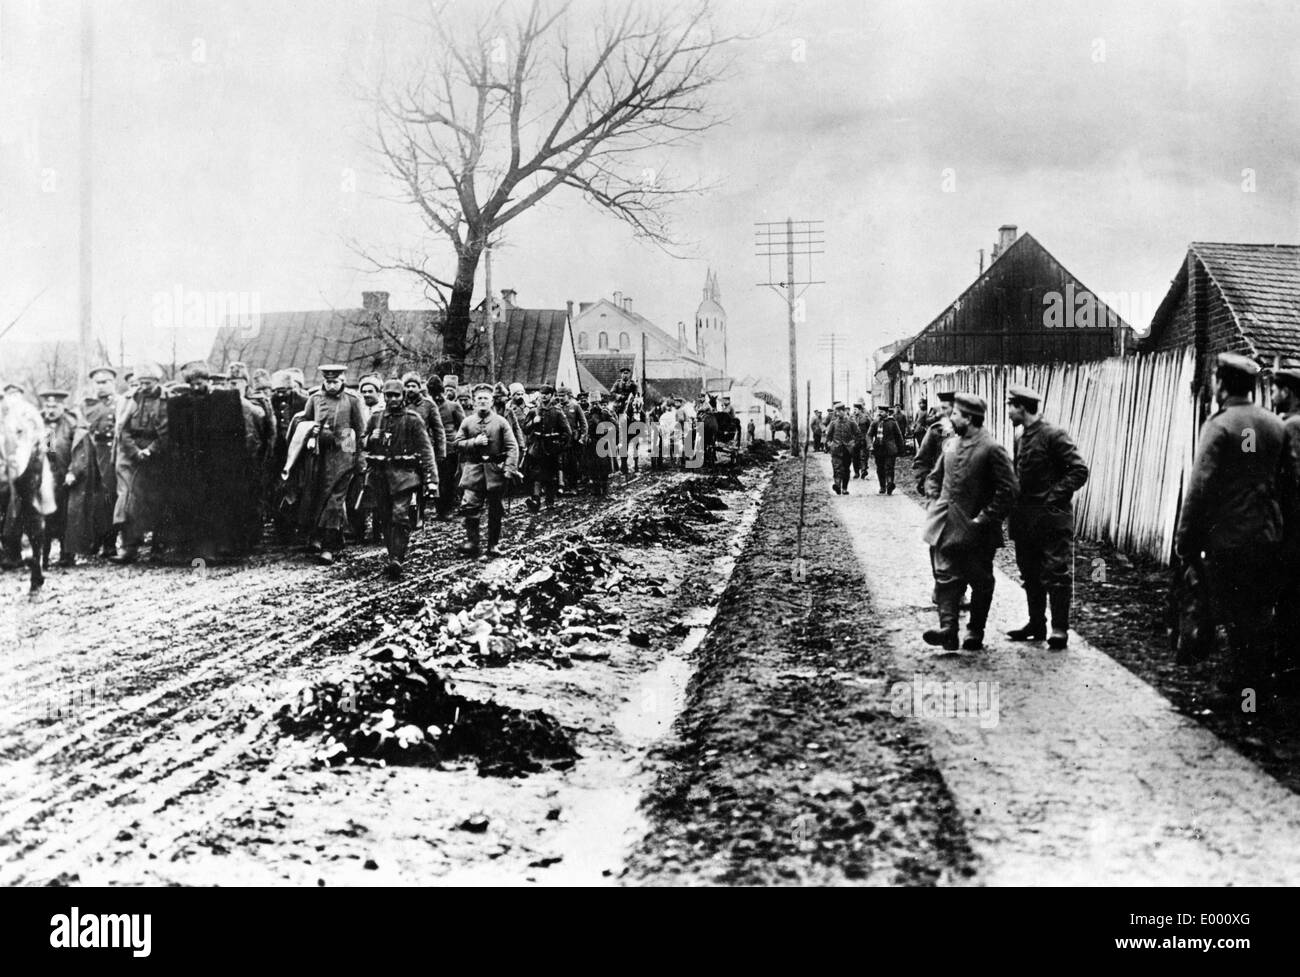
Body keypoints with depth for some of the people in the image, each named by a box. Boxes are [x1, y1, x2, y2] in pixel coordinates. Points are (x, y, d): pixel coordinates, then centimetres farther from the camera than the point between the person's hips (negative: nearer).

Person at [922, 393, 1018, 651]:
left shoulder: (992, 449, -13)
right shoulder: (952, 445, 9)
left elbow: (1007, 489, -15)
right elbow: (934, 477, 22)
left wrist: (986, 517, -16)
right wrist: (936, 500, 6)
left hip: (976, 531, -6)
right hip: (946, 528, 6)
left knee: (980, 582, 8)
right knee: (945, 577, -5)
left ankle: (975, 633, 19)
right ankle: (948, 629, -10)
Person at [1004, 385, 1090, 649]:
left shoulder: (1053, 436, -12)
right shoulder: (1020, 439, 12)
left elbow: (1079, 471, -14)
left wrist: (1055, 496, -16)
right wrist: (1015, 507, 7)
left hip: (1051, 518, -8)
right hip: (1024, 517, 8)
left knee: (1056, 573, -2)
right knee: (1030, 574, 12)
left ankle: (1060, 629, 3)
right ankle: (1036, 624, 21)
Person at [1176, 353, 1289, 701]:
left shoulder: (1219, 425, -13)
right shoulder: (1275, 424, 7)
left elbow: (1200, 487, -17)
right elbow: (1284, 481, 12)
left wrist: (1186, 541, -12)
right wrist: (1275, 522, 19)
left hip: (1229, 538, -6)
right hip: (1269, 535, 6)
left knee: (1236, 616, 4)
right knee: (1260, 615, 16)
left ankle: (1244, 682, 10)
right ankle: (1258, 680, 25)